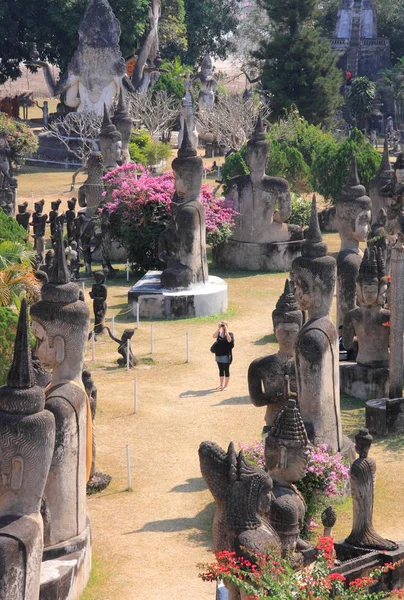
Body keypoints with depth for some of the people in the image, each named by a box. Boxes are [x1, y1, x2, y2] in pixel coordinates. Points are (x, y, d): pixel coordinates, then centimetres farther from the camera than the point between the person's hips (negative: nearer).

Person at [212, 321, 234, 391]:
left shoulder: (230, 334, -3)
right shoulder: (219, 333, 6)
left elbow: (229, 340, -23)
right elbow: (214, 336, -13)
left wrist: (226, 331, -19)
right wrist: (218, 328, -16)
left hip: (226, 355, -4)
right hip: (219, 355, 4)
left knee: (226, 370, 1)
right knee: (221, 370, 13)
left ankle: (225, 386, 7)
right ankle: (221, 385, 21)